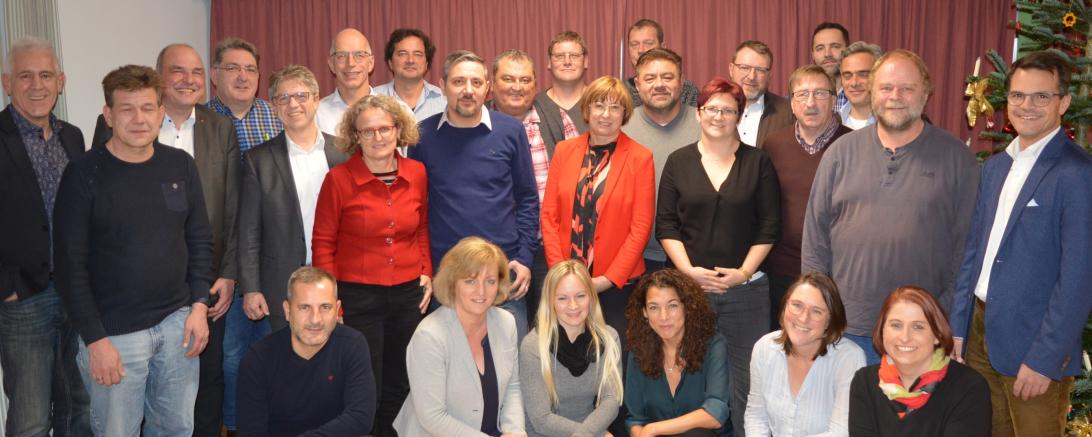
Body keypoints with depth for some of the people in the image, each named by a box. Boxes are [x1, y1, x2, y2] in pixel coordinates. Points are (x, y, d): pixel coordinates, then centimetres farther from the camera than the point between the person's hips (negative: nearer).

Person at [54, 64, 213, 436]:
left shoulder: (181, 165, 3)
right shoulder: (84, 174, -9)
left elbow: (200, 238, 10)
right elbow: (70, 264, -9)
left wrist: (199, 305, 3)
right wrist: (95, 339, -11)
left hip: (177, 322, 4)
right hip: (114, 333, -4)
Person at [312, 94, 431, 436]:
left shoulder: (417, 173, 2)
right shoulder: (338, 179, -9)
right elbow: (323, 242, -4)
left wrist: (426, 273, 4)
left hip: (409, 293, 4)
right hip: (358, 295, -3)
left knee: (400, 388, 15)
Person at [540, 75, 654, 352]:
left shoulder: (640, 158, -2)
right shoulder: (564, 150, 7)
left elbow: (641, 226, -5)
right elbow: (549, 214, 5)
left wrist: (608, 279, -10)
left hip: (616, 284, -2)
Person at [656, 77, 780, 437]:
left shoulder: (758, 163, 5)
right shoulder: (678, 162, 7)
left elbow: (769, 227, 2)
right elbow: (666, 226, 3)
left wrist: (744, 272, -8)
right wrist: (689, 270, -9)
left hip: (745, 286, -1)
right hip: (689, 284, 1)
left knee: (745, 376, -1)